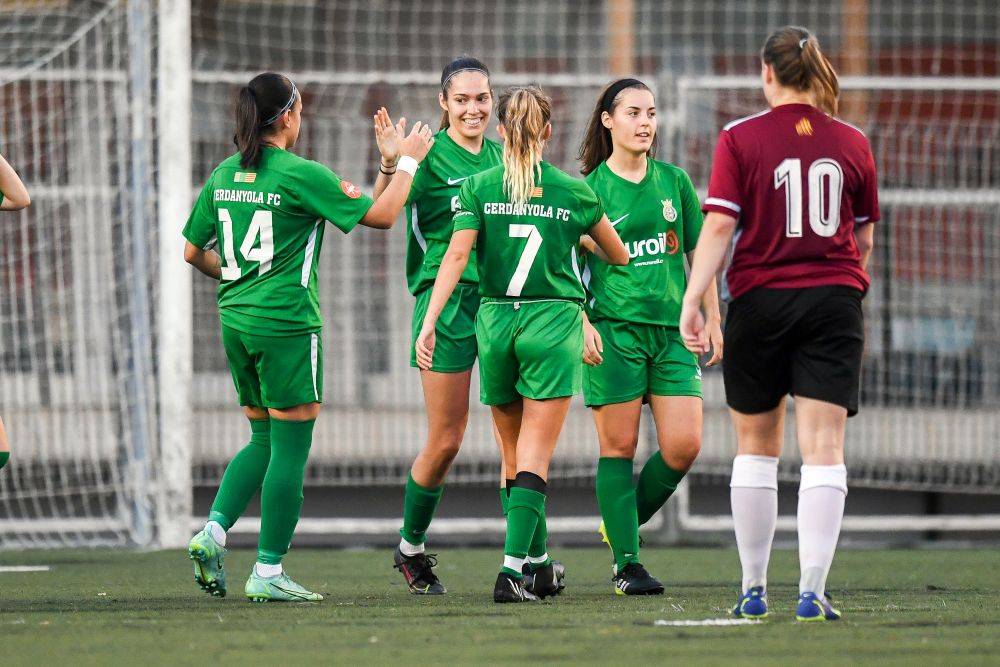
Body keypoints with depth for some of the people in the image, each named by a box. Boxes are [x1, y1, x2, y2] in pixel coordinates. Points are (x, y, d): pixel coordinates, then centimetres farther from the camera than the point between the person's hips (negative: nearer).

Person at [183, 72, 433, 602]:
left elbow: (192, 251, 13)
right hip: (286, 324, -7)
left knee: (264, 441, 18)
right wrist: (407, 161, 6)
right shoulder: (301, 175, -12)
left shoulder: (223, 176, 7)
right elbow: (381, 215, -7)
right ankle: (268, 573, 0)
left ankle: (212, 532, 0)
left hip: (236, 320, 7)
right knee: (290, 449, 0)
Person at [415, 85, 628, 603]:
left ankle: (536, 564, 24)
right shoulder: (573, 192, 1)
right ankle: (512, 569, -17)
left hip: (494, 322, 2)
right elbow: (619, 256, 14)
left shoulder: (478, 187, 1)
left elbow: (456, 256, -9)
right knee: (534, 458, -4)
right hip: (553, 325, -2)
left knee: (514, 455, 16)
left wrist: (429, 322, -11)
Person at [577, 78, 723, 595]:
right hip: (613, 329, -4)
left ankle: (623, 524, 17)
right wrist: (582, 323, -13)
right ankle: (626, 563, 1)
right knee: (619, 447, -3)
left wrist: (712, 319, 10)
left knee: (684, 446, -6)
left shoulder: (674, 181, 11)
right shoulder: (589, 189, 1)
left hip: (672, 329, 4)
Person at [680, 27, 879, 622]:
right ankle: (813, 591, -14)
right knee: (824, 447, -4)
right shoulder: (852, 143, 5)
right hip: (834, 300, 1)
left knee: (756, 445, 12)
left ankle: (754, 590, 16)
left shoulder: (740, 138, -3)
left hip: (761, 300, -1)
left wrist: (692, 302, -11)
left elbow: (719, 225, -10)